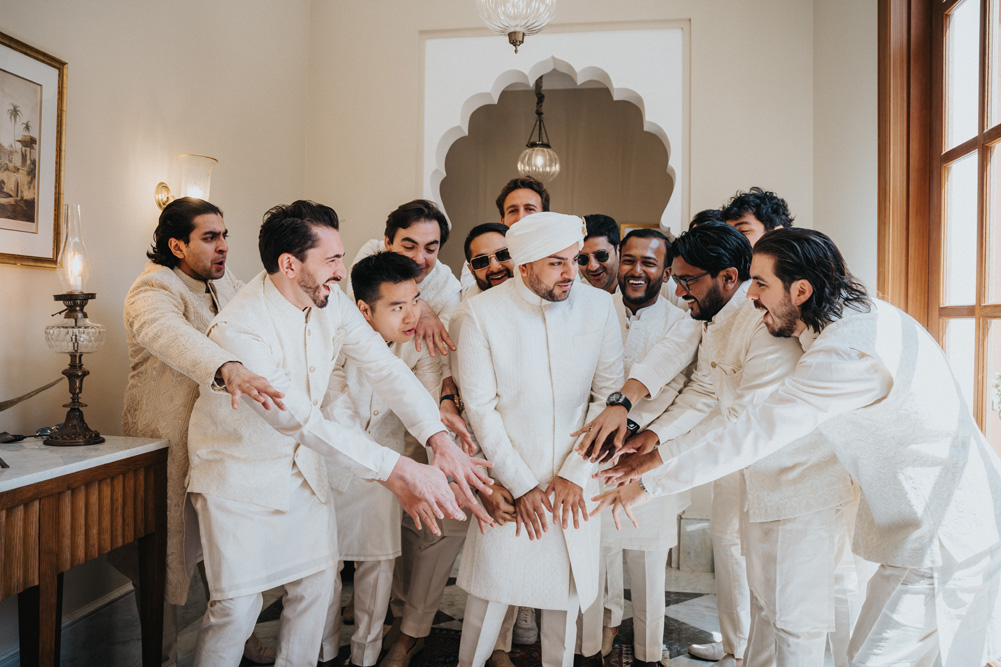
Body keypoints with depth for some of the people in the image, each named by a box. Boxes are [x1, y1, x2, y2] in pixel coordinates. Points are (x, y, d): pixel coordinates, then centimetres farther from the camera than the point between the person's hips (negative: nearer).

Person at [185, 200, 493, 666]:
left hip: (301, 466, 6)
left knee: (317, 583, 11)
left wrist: (441, 442, -25)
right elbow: (301, 420, -34)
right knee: (237, 607, -4)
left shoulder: (331, 301, -8)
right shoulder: (238, 329, -29)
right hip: (239, 472, -6)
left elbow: (384, 367, -11)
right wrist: (395, 470, -37)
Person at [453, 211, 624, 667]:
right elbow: (480, 408, -8)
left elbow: (610, 395, -1)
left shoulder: (598, 306, -3)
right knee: (491, 592, 5)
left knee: (567, 592, 12)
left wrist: (574, 473, -6)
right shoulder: (481, 313, -9)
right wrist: (521, 485, -8)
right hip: (509, 481, -2)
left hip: (573, 482, 2)